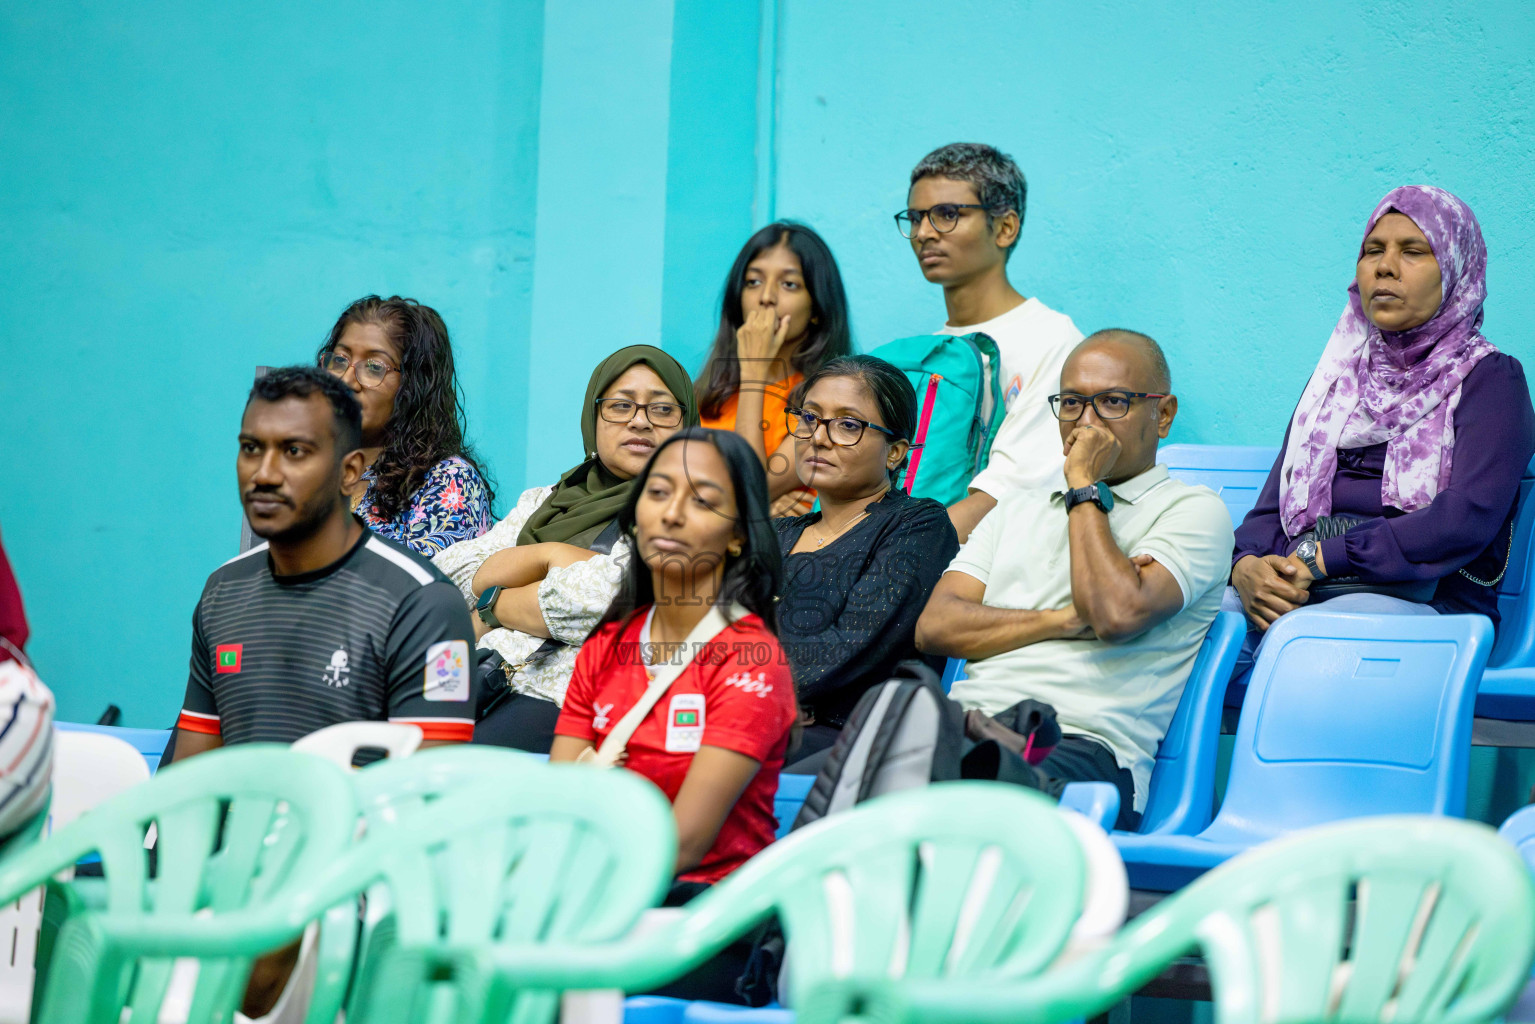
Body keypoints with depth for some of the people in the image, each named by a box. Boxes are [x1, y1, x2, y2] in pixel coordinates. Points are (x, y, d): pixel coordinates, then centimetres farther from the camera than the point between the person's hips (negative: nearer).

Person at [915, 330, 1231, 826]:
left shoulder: (1194, 510, 13)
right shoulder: (1016, 510, 31)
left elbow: (1118, 616, -8)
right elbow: (934, 626, 15)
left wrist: (1085, 489, 4)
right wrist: (1061, 619, 0)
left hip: (1083, 742, -5)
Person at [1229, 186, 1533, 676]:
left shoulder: (1488, 379, 7)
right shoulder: (1341, 375, 25)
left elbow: (1468, 519, -11)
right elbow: (1274, 505, 15)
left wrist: (1319, 558, -16)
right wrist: (1247, 565, -11)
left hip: (1429, 603, -5)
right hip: (1303, 596, 5)